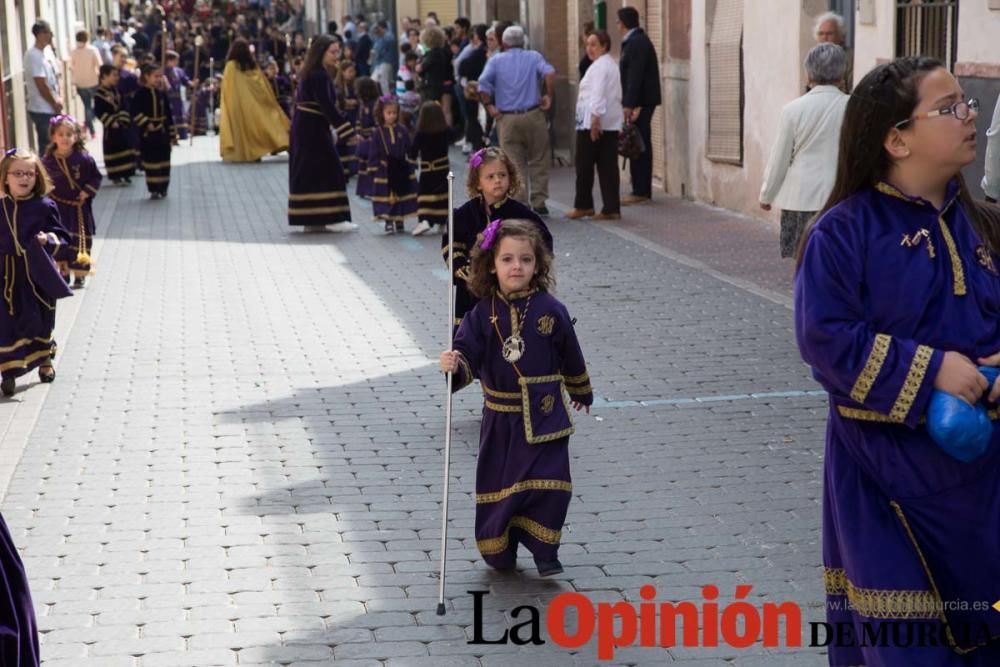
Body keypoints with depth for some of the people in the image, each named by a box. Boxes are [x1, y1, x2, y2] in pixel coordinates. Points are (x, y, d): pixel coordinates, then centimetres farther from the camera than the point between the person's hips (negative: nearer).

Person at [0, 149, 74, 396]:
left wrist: (49, 240, -21)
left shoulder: (45, 206, -5)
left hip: (39, 274, 0)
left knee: (42, 322, 15)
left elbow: (61, 235, -2)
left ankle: (45, 362, 36)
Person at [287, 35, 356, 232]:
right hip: (313, 129, -10)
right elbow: (327, 106, -24)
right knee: (329, 171, -6)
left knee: (308, 172, 10)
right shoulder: (318, 76, -18)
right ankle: (333, 218, -6)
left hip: (304, 128, 10)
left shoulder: (311, 73, 12)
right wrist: (348, 131, -26)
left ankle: (311, 220, 13)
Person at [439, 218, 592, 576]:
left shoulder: (550, 310, -5)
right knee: (498, 485, 10)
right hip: (500, 418, 1)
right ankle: (500, 551, 29)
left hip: (544, 416, -1)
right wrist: (454, 367, -31)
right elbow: (467, 354, -8)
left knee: (548, 483, -8)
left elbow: (571, 356, 8)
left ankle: (543, 550, 8)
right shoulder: (483, 314, -3)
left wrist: (581, 393, 21)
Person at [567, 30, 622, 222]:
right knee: (608, 166, 4)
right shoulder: (612, 65, 19)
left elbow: (597, 94, -21)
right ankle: (611, 208, 1)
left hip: (593, 123, -9)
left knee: (584, 165, 3)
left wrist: (595, 117, -27)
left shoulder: (599, 66, -11)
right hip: (612, 124, 9)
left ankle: (583, 206, 11)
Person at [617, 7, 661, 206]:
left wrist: (629, 105, -23)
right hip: (639, 102, 10)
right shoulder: (636, 41, 17)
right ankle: (643, 190, 15)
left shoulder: (637, 43, -14)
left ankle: (640, 191, -9)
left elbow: (635, 76, -20)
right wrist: (628, 103, 15)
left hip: (639, 102, -10)